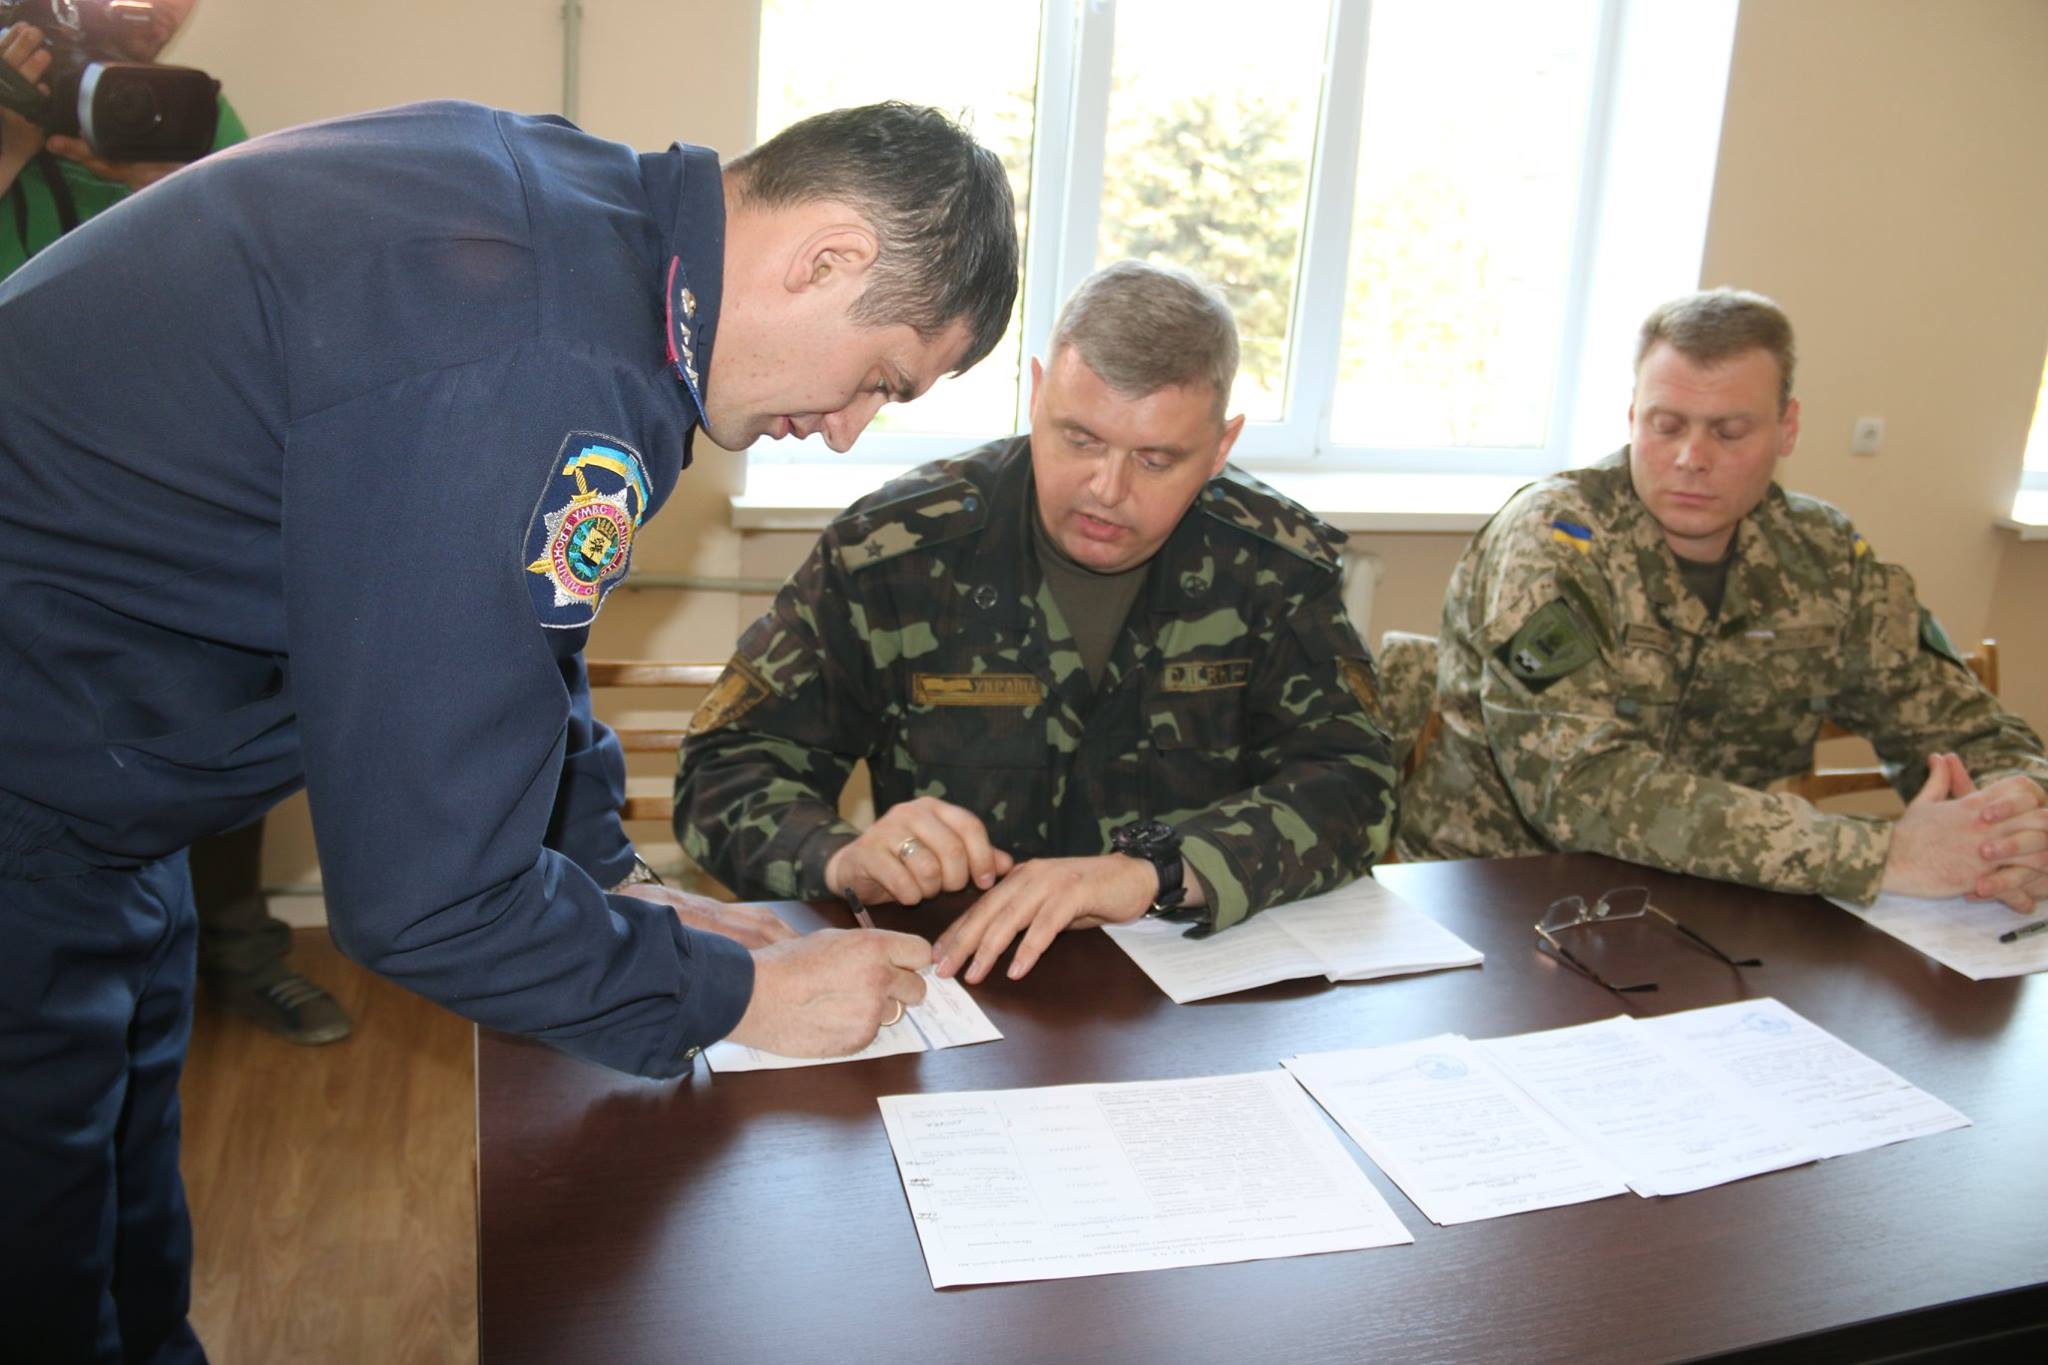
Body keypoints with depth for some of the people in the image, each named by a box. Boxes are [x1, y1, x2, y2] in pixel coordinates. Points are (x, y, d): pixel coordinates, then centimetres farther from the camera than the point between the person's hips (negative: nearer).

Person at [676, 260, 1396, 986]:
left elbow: (1352, 783, -11)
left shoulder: (1277, 566, -3)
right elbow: (724, 770, -4)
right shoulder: (890, 551, -7)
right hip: (950, 976, -1)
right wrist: (841, 856, -27)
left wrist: (1153, 872, -29)